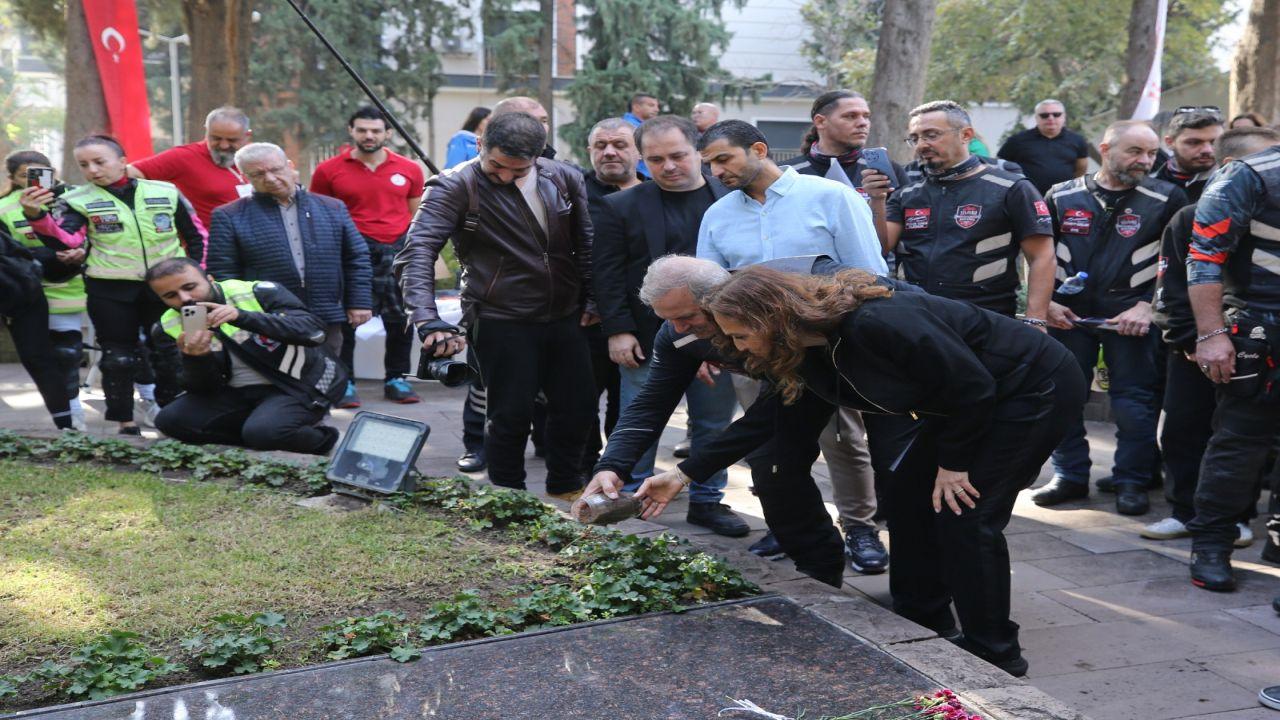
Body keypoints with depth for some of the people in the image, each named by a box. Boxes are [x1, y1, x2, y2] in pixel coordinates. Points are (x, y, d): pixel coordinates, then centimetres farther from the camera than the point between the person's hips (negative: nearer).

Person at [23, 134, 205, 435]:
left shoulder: (166, 192, 4)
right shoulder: (77, 200, 1)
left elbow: (196, 236, 12)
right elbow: (64, 241, -15)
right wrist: (37, 215, -31)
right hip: (110, 291, -1)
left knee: (169, 355, 7)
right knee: (118, 358, 1)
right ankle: (126, 424, 11)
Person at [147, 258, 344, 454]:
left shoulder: (258, 292, -14)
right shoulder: (170, 327, -1)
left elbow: (314, 331, -27)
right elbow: (202, 389, -3)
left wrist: (243, 317, -37)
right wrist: (196, 358, -27)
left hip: (299, 385, -6)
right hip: (237, 393, 6)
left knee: (263, 431, -33)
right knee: (171, 420, -14)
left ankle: (318, 437, 0)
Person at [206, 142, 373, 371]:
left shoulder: (333, 208, 11)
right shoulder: (229, 217, 3)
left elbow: (357, 259, 12)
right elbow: (222, 273, 0)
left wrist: (359, 302, 4)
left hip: (327, 319, 2)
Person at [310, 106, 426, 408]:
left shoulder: (409, 170, 6)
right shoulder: (328, 171, 1)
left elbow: (416, 216, 14)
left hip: (398, 249, 2)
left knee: (401, 319, 5)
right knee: (345, 319, 1)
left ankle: (396, 379, 19)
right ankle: (344, 382, 11)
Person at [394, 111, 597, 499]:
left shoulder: (565, 178, 1)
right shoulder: (455, 187, -13)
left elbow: (586, 244, 13)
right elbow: (418, 252, -23)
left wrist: (592, 299, 8)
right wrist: (428, 321, -36)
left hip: (566, 318, 5)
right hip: (502, 322, -5)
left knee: (577, 409, 11)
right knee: (511, 416, 0)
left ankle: (566, 489, 33)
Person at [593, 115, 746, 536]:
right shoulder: (621, 208, 2)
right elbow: (607, 274, -1)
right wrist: (618, 330, -9)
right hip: (647, 339, -1)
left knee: (714, 425, 10)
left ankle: (707, 502, 23)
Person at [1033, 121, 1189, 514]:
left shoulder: (1167, 199, -2)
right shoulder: (1062, 196, 4)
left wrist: (1148, 308, -10)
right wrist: (1046, 303, 0)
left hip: (1132, 315, -2)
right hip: (1067, 314, 2)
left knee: (1135, 402, 0)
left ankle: (1132, 482, 14)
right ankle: (1069, 476, 19)